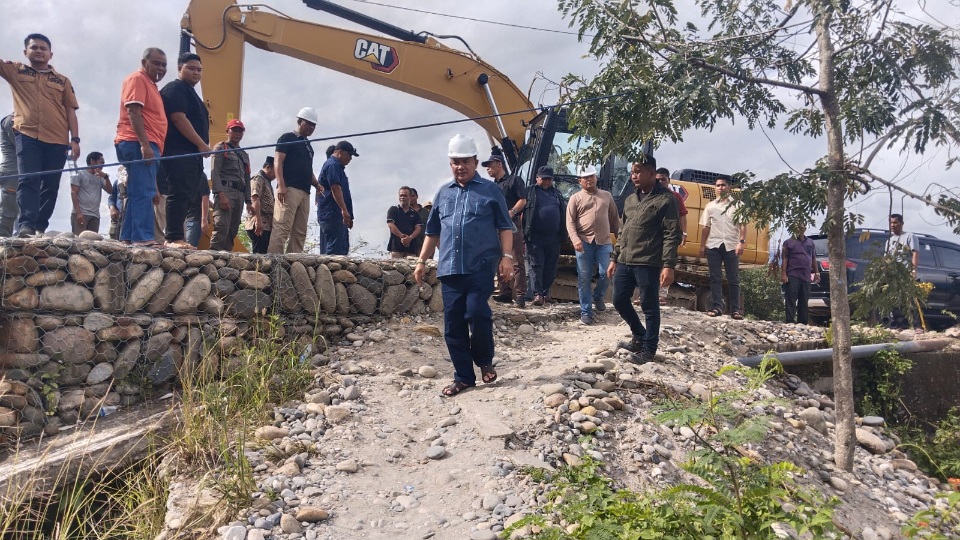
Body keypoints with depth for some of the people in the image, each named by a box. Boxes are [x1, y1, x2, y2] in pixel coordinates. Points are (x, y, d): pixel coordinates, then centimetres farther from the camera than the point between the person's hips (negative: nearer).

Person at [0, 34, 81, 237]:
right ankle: (25, 226, -24)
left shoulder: (63, 80, 17)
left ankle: (40, 228, 7)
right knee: (28, 181, -14)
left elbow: (70, 111, 12)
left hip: (57, 140, 2)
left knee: (50, 186, 1)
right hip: (27, 135, -2)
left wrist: (75, 139, 2)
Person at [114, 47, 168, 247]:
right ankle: (143, 237, -22)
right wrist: (145, 144, -24)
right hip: (138, 144, -10)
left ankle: (128, 237, 9)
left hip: (146, 145, 10)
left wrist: (150, 146, 24)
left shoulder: (150, 84, 27)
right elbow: (133, 112, -16)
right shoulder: (137, 79, -3)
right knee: (144, 193, -17)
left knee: (138, 193, 8)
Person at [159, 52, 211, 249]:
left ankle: (172, 233, 11)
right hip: (179, 152, -10)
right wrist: (202, 144, -17)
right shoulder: (175, 89, -5)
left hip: (192, 153, 10)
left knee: (187, 196, 8)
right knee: (180, 195, -15)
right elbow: (178, 118, -17)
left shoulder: (191, 92, 26)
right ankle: (174, 238, -18)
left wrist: (202, 146, 19)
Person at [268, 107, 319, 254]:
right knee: (282, 228, -16)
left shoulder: (308, 145, 26)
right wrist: (281, 185, -19)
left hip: (305, 192, 8)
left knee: (300, 233, 3)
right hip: (289, 189, -8)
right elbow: (278, 162, -6)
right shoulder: (287, 138, 4)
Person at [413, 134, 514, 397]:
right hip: (449, 269, 4)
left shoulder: (490, 190, 5)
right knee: (453, 325, 3)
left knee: (477, 313, -15)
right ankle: (463, 376, 13)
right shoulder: (443, 193, 17)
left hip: (481, 267, -4)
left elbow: (505, 227, 2)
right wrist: (422, 261, 16)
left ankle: (484, 361, 11)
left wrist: (507, 256, -10)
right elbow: (432, 231, 22)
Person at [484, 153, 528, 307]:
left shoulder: (514, 180, 1)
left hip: (513, 225, -7)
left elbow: (523, 200, -7)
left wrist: (512, 212, -22)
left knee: (517, 262, -9)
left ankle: (520, 295, -10)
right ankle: (505, 292, 12)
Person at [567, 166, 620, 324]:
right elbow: (570, 222, -1)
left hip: (604, 241, 2)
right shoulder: (575, 198, 7)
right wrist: (575, 239, -15)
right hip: (584, 242, -2)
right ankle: (586, 312, 9)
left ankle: (597, 297, 25)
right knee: (584, 278, 0)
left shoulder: (606, 196, 15)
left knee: (605, 273, -6)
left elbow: (615, 218, 18)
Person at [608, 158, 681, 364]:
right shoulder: (630, 199, 16)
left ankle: (649, 349, 13)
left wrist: (668, 265, -18)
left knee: (649, 306, 1)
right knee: (620, 301, 12)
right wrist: (614, 258, 18)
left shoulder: (665, 199, -6)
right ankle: (639, 336, 32)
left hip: (648, 264, -7)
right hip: (625, 262, 8)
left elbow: (672, 236, -11)